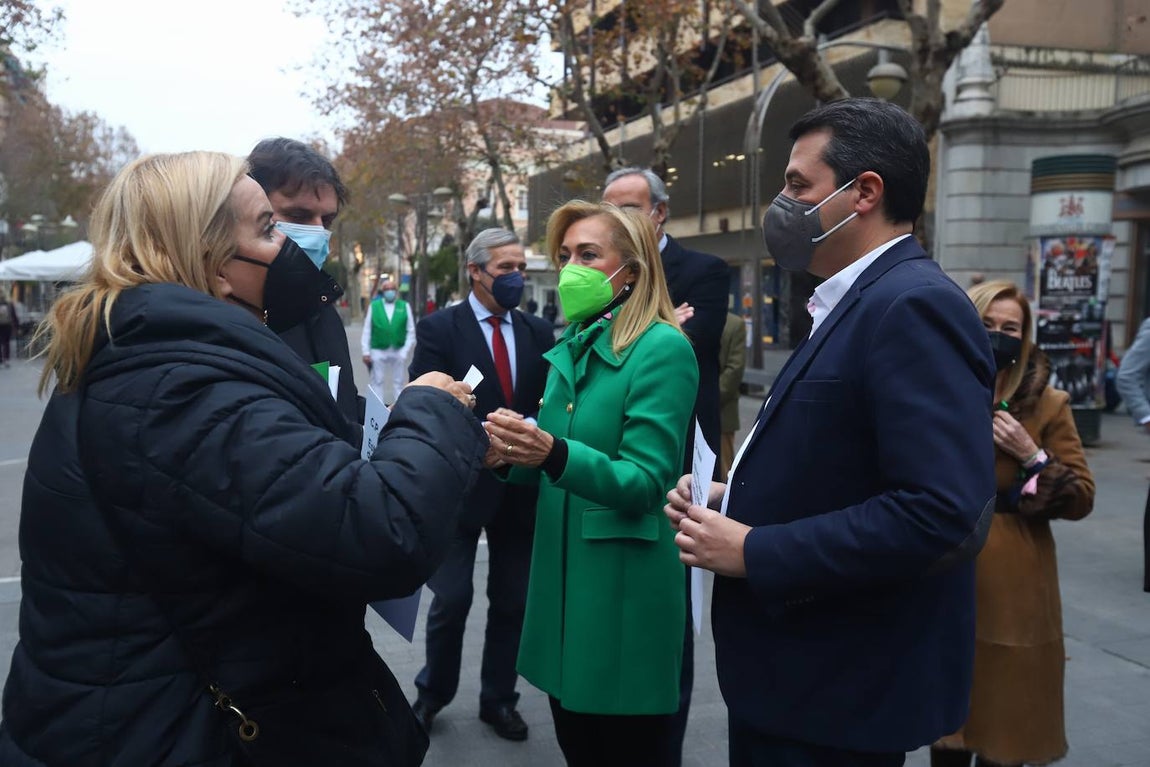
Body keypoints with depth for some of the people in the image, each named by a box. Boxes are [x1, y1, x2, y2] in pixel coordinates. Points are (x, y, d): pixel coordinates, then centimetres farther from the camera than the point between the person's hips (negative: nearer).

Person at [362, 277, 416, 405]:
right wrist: (366, 352, -3)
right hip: (378, 350, 0)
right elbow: (367, 331, 2)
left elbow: (411, 331, 1)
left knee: (399, 383, 9)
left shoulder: (405, 306, 2)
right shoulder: (373, 306, 2)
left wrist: (405, 351, -6)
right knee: (377, 382, 4)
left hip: (399, 351, 0)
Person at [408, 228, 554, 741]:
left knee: (512, 601, 13)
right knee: (451, 599, 3)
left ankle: (498, 698, 30)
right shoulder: (438, 329, -6)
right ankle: (432, 692, 28)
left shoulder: (538, 332, 7)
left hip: (521, 486, 4)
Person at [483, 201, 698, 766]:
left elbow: (645, 483, -20)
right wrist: (510, 456, -8)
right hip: (564, 579, 7)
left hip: (625, 591, -7)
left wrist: (554, 453, -35)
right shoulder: (570, 348, 9)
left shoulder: (663, 348, -14)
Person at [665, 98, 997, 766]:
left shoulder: (917, 306, -20)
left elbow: (942, 514, -30)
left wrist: (752, 551, -23)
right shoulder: (860, 304, 12)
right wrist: (733, 499, 1)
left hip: (841, 689, -9)